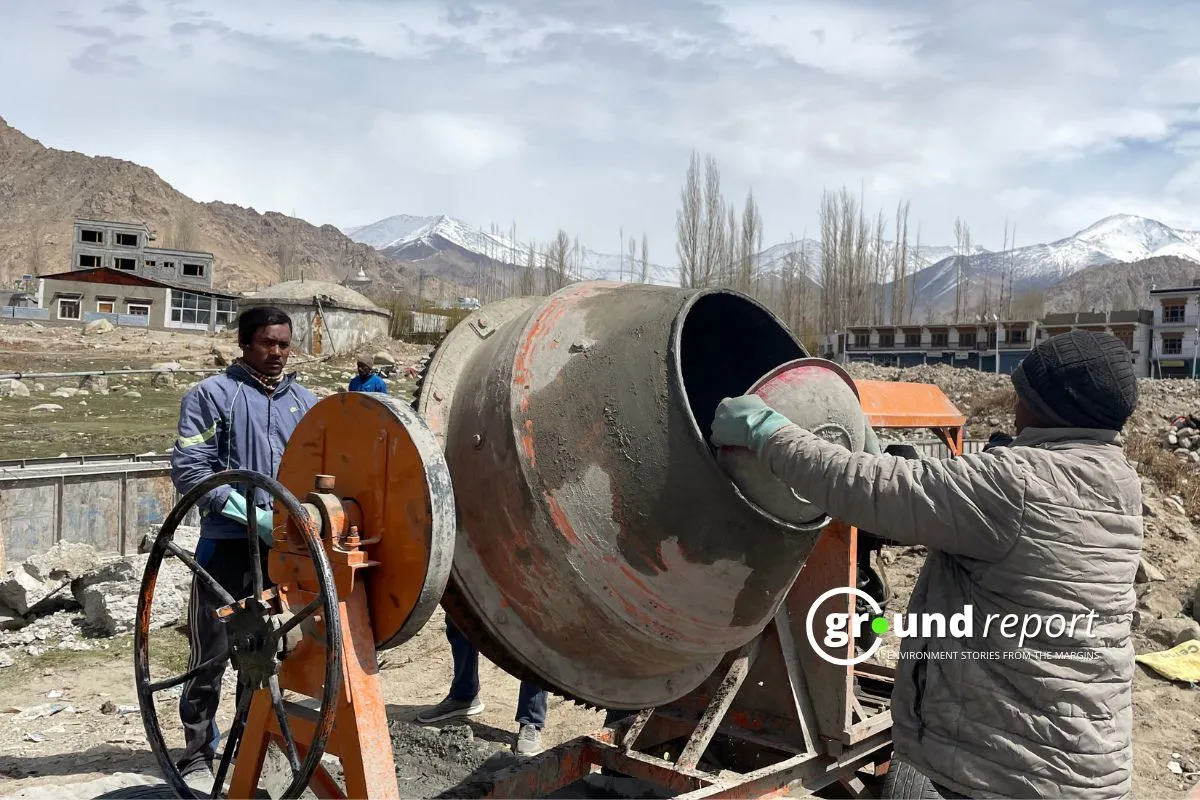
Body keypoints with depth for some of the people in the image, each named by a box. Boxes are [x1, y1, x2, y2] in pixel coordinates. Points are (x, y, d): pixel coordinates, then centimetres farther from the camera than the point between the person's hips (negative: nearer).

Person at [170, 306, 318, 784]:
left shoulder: (306, 402, 10)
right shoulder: (211, 395, -2)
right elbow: (189, 469, -10)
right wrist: (254, 514, -17)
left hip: (286, 544, 4)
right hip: (227, 543, -3)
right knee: (211, 653, 2)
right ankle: (199, 753, 18)